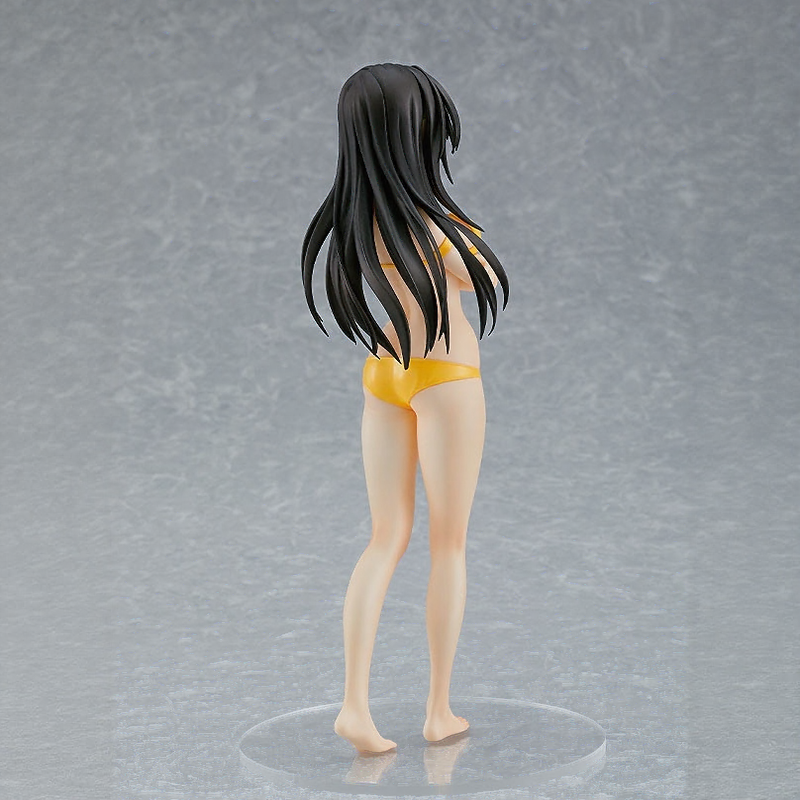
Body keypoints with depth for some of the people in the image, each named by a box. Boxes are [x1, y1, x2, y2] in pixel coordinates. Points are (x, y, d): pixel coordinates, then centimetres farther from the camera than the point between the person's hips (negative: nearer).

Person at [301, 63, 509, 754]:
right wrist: (462, 231, 1)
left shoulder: (351, 213, -4)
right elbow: (489, 279, -13)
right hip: (446, 379, -6)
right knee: (449, 544, 7)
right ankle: (440, 710, 14)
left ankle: (356, 703, -1)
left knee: (387, 539, 10)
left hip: (383, 376, 6)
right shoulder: (425, 221, -25)